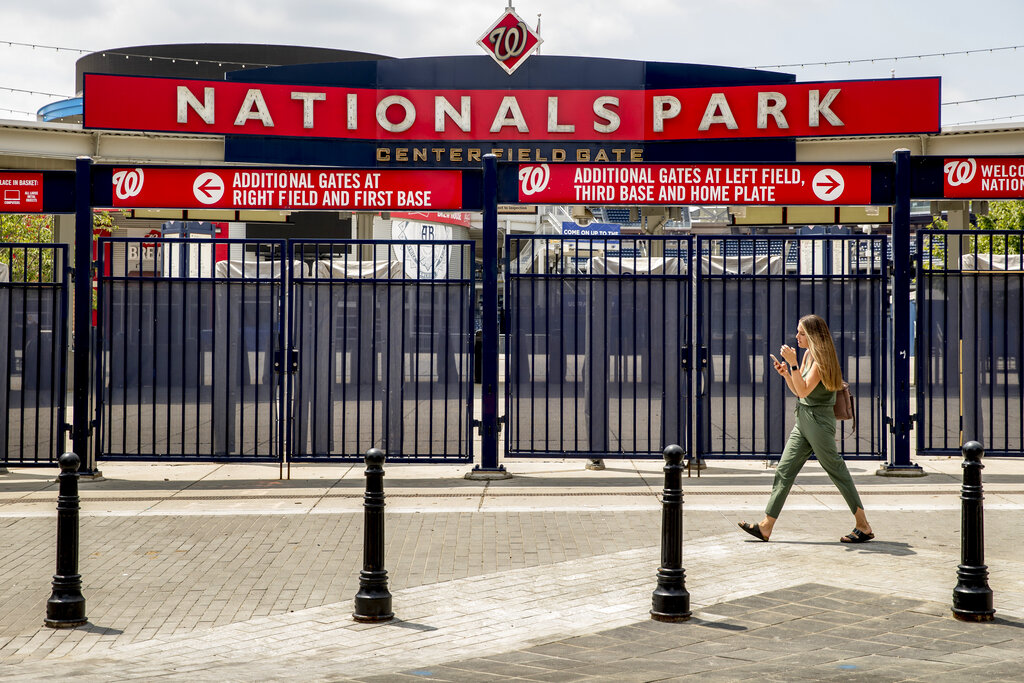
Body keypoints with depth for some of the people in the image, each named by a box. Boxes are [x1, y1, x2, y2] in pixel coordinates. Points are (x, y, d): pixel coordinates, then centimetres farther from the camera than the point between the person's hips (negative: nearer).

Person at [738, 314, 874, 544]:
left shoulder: (821, 358, -14)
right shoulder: (808, 355, 13)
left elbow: (804, 390, -22)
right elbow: (797, 391, 17)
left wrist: (793, 363, -25)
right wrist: (785, 372, 3)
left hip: (819, 421, -9)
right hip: (803, 420, 9)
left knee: (837, 471, -3)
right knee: (784, 470, 5)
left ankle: (863, 526, 7)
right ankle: (766, 526, 5)